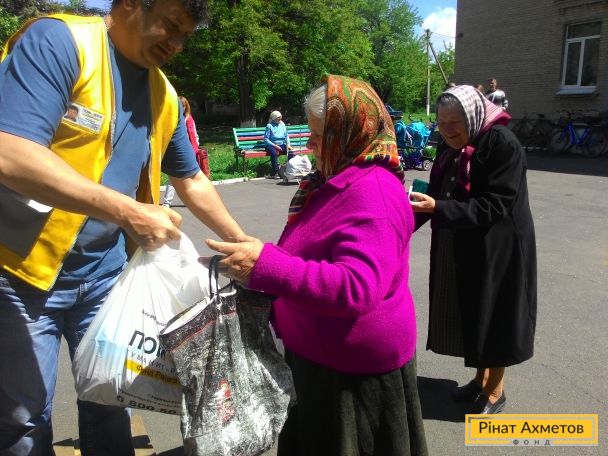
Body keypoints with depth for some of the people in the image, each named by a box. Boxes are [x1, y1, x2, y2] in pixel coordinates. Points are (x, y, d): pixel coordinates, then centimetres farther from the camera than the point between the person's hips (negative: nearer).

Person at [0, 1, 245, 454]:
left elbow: (192, 182, 15)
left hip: (103, 273, 6)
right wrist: (128, 212, -30)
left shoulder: (165, 97, 4)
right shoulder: (58, 42, -15)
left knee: (109, 403, 18)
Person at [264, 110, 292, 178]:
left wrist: (288, 144, 0)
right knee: (274, 152, -37)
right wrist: (275, 145, -16)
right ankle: (275, 173, -34)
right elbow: (266, 139, -6)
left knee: (290, 152, -25)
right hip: (272, 145, -4)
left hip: (282, 145, 5)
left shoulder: (283, 125, 14)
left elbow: (286, 136, 20)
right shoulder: (269, 126, -2)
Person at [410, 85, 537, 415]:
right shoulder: (450, 146, 4)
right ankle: (481, 377, 36)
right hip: (458, 249, 7)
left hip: (496, 249, -7)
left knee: (494, 315, 7)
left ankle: (496, 389, 27)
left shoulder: (502, 144, -18)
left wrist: (437, 209, -30)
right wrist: (420, 206, -9)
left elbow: (494, 206, -23)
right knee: (470, 313, 16)